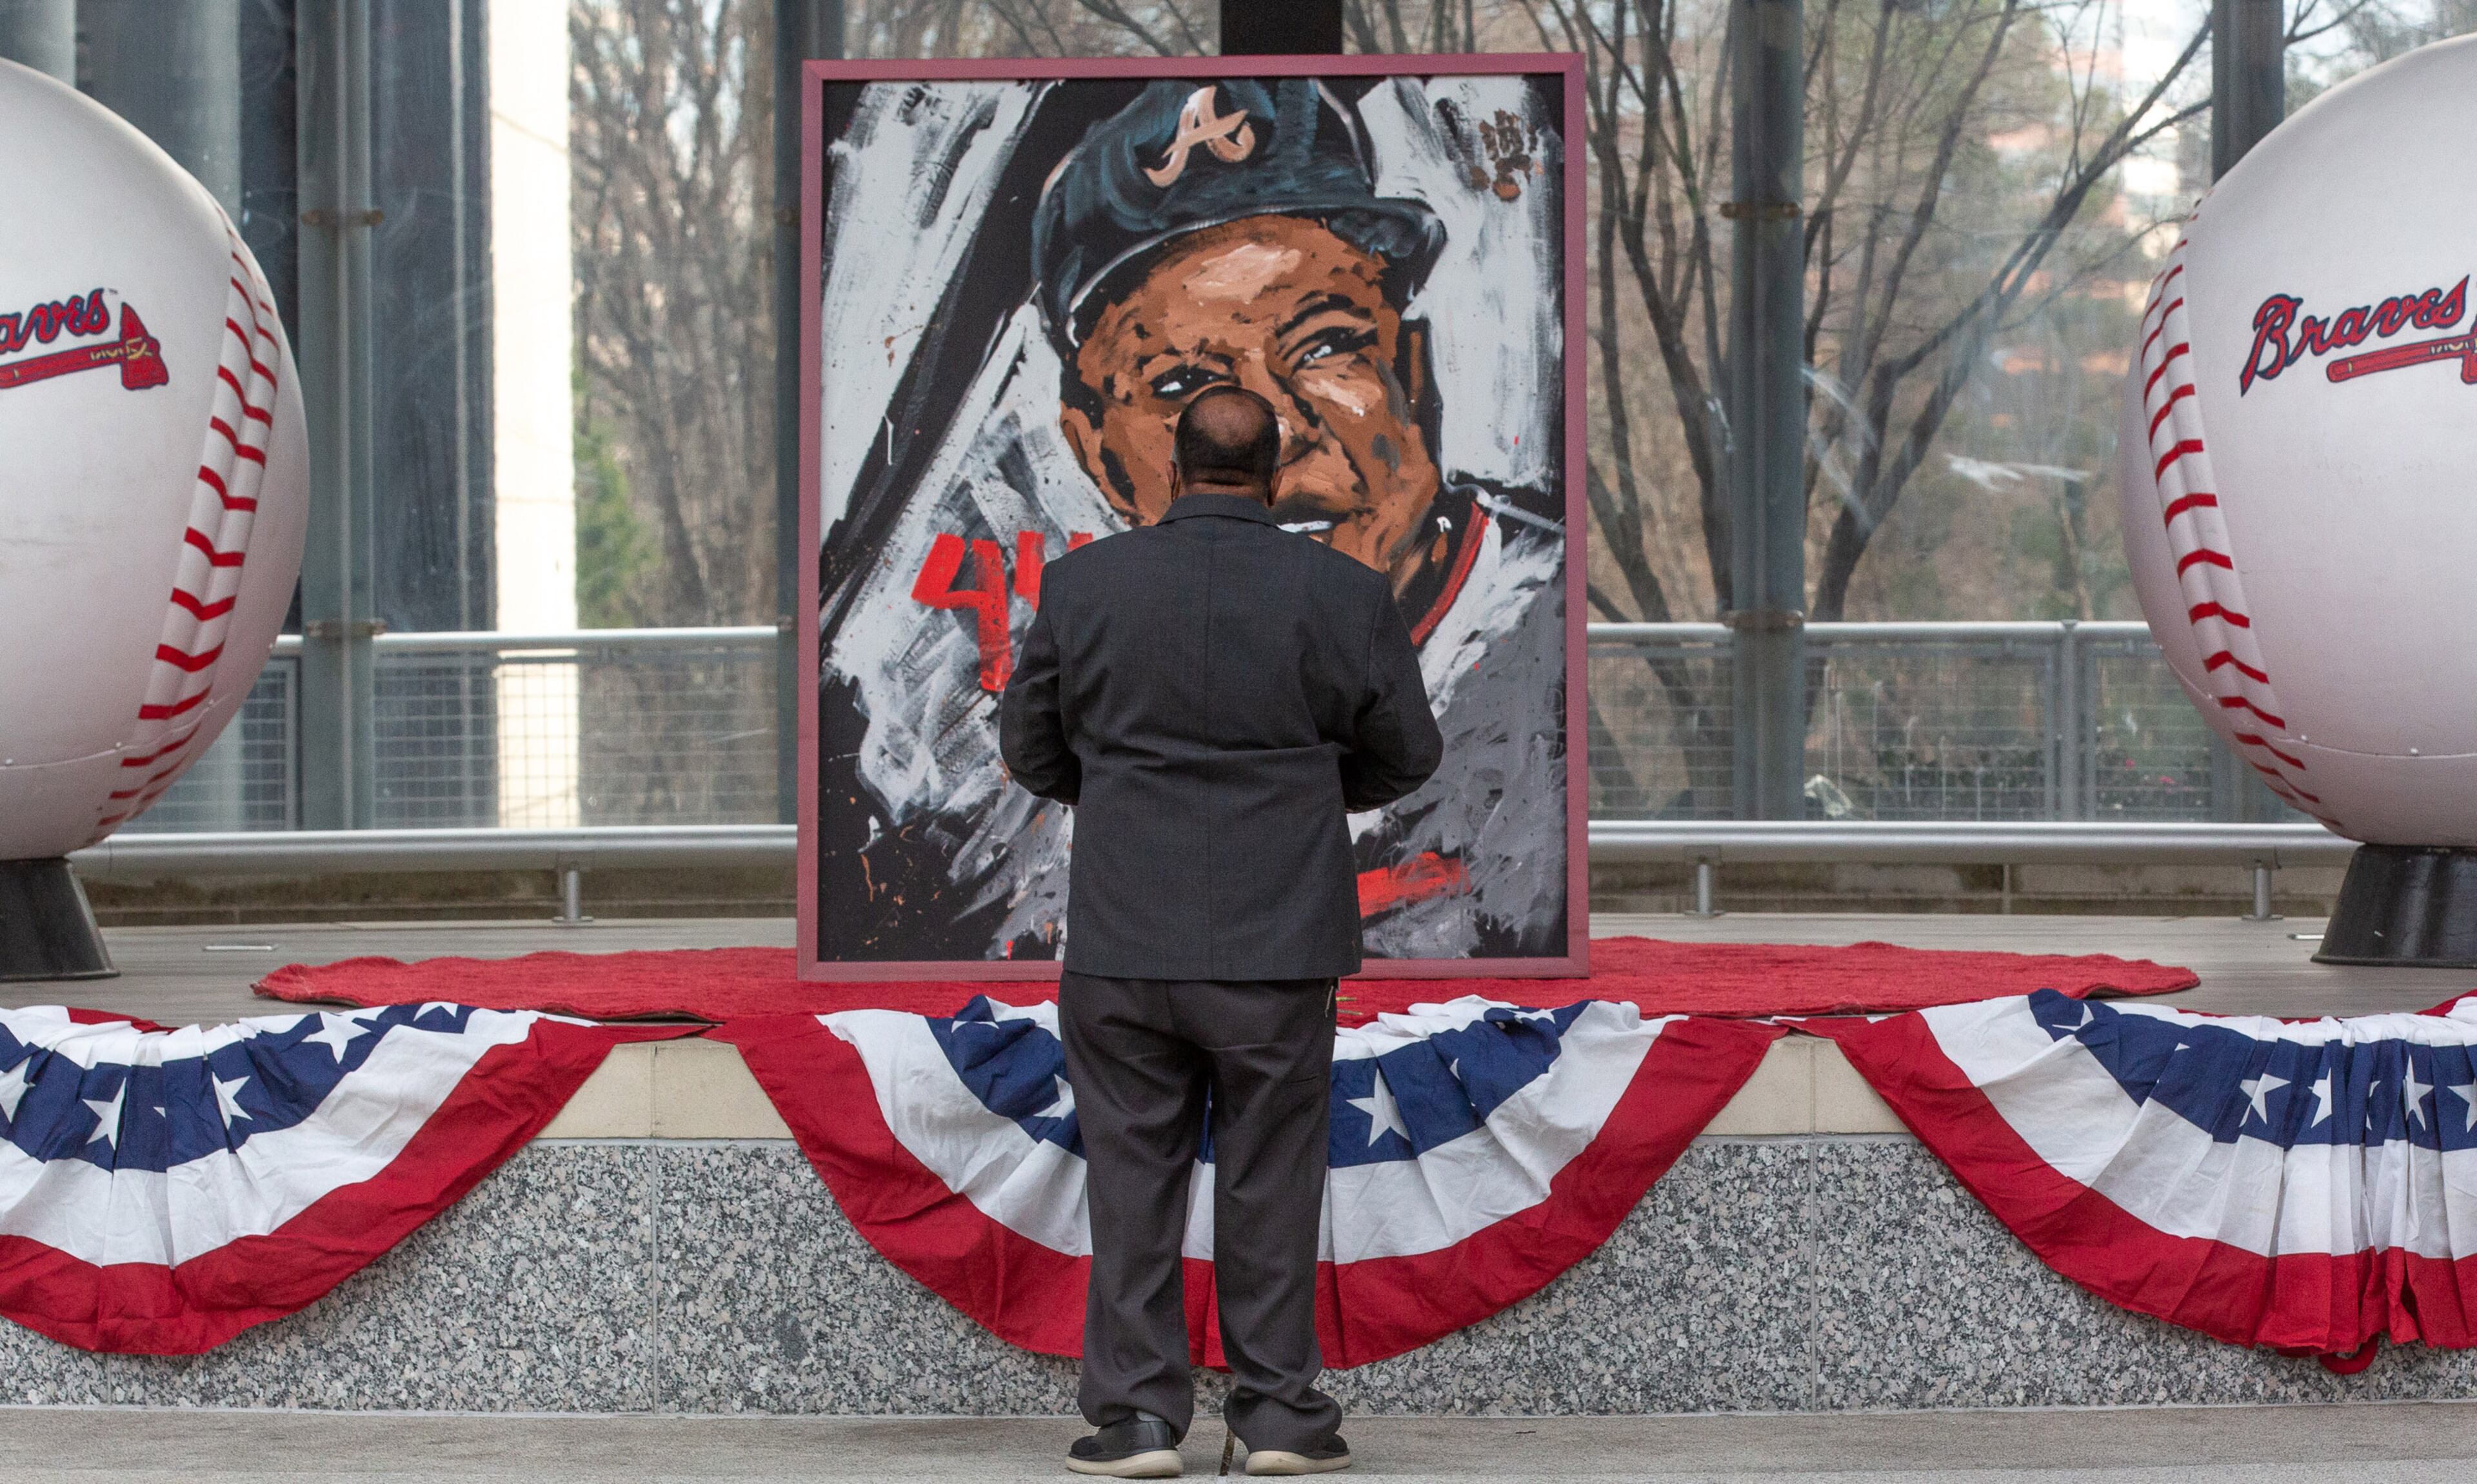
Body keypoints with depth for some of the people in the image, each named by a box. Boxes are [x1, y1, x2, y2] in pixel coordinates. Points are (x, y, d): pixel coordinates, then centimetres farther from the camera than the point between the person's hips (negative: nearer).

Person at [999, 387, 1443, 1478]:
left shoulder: (1083, 582, -3)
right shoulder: (1346, 595, -6)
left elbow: (1031, 746, 6)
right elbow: (1407, 755, 4)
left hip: (1122, 940, 0)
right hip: (1279, 940, 0)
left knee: (1132, 1173, 7)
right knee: (1271, 1177, 9)